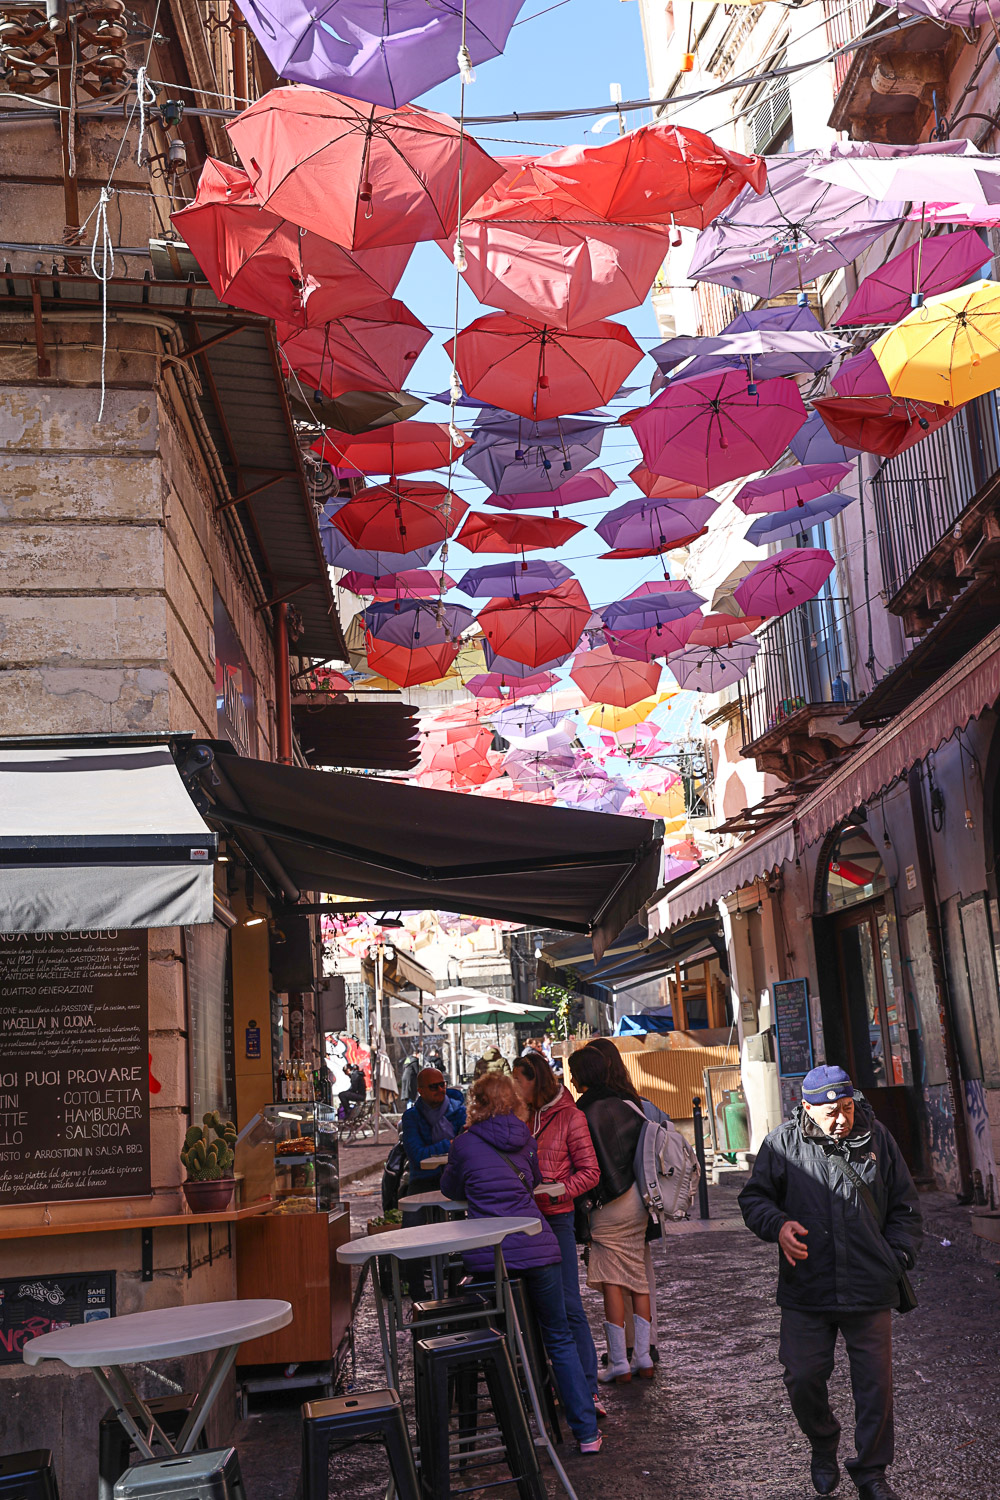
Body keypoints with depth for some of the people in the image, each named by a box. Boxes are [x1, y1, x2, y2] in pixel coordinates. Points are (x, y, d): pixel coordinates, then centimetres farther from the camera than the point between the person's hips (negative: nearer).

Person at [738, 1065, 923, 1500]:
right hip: (805, 1290, 0)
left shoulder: (877, 1140, 1)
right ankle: (823, 1447, 36)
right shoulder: (783, 1143, -4)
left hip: (869, 1290, 1)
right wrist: (777, 1224, -14)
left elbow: (904, 1208, 12)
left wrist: (898, 1257, 1)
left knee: (875, 1383, 5)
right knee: (803, 1378, 6)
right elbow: (754, 1198, 5)